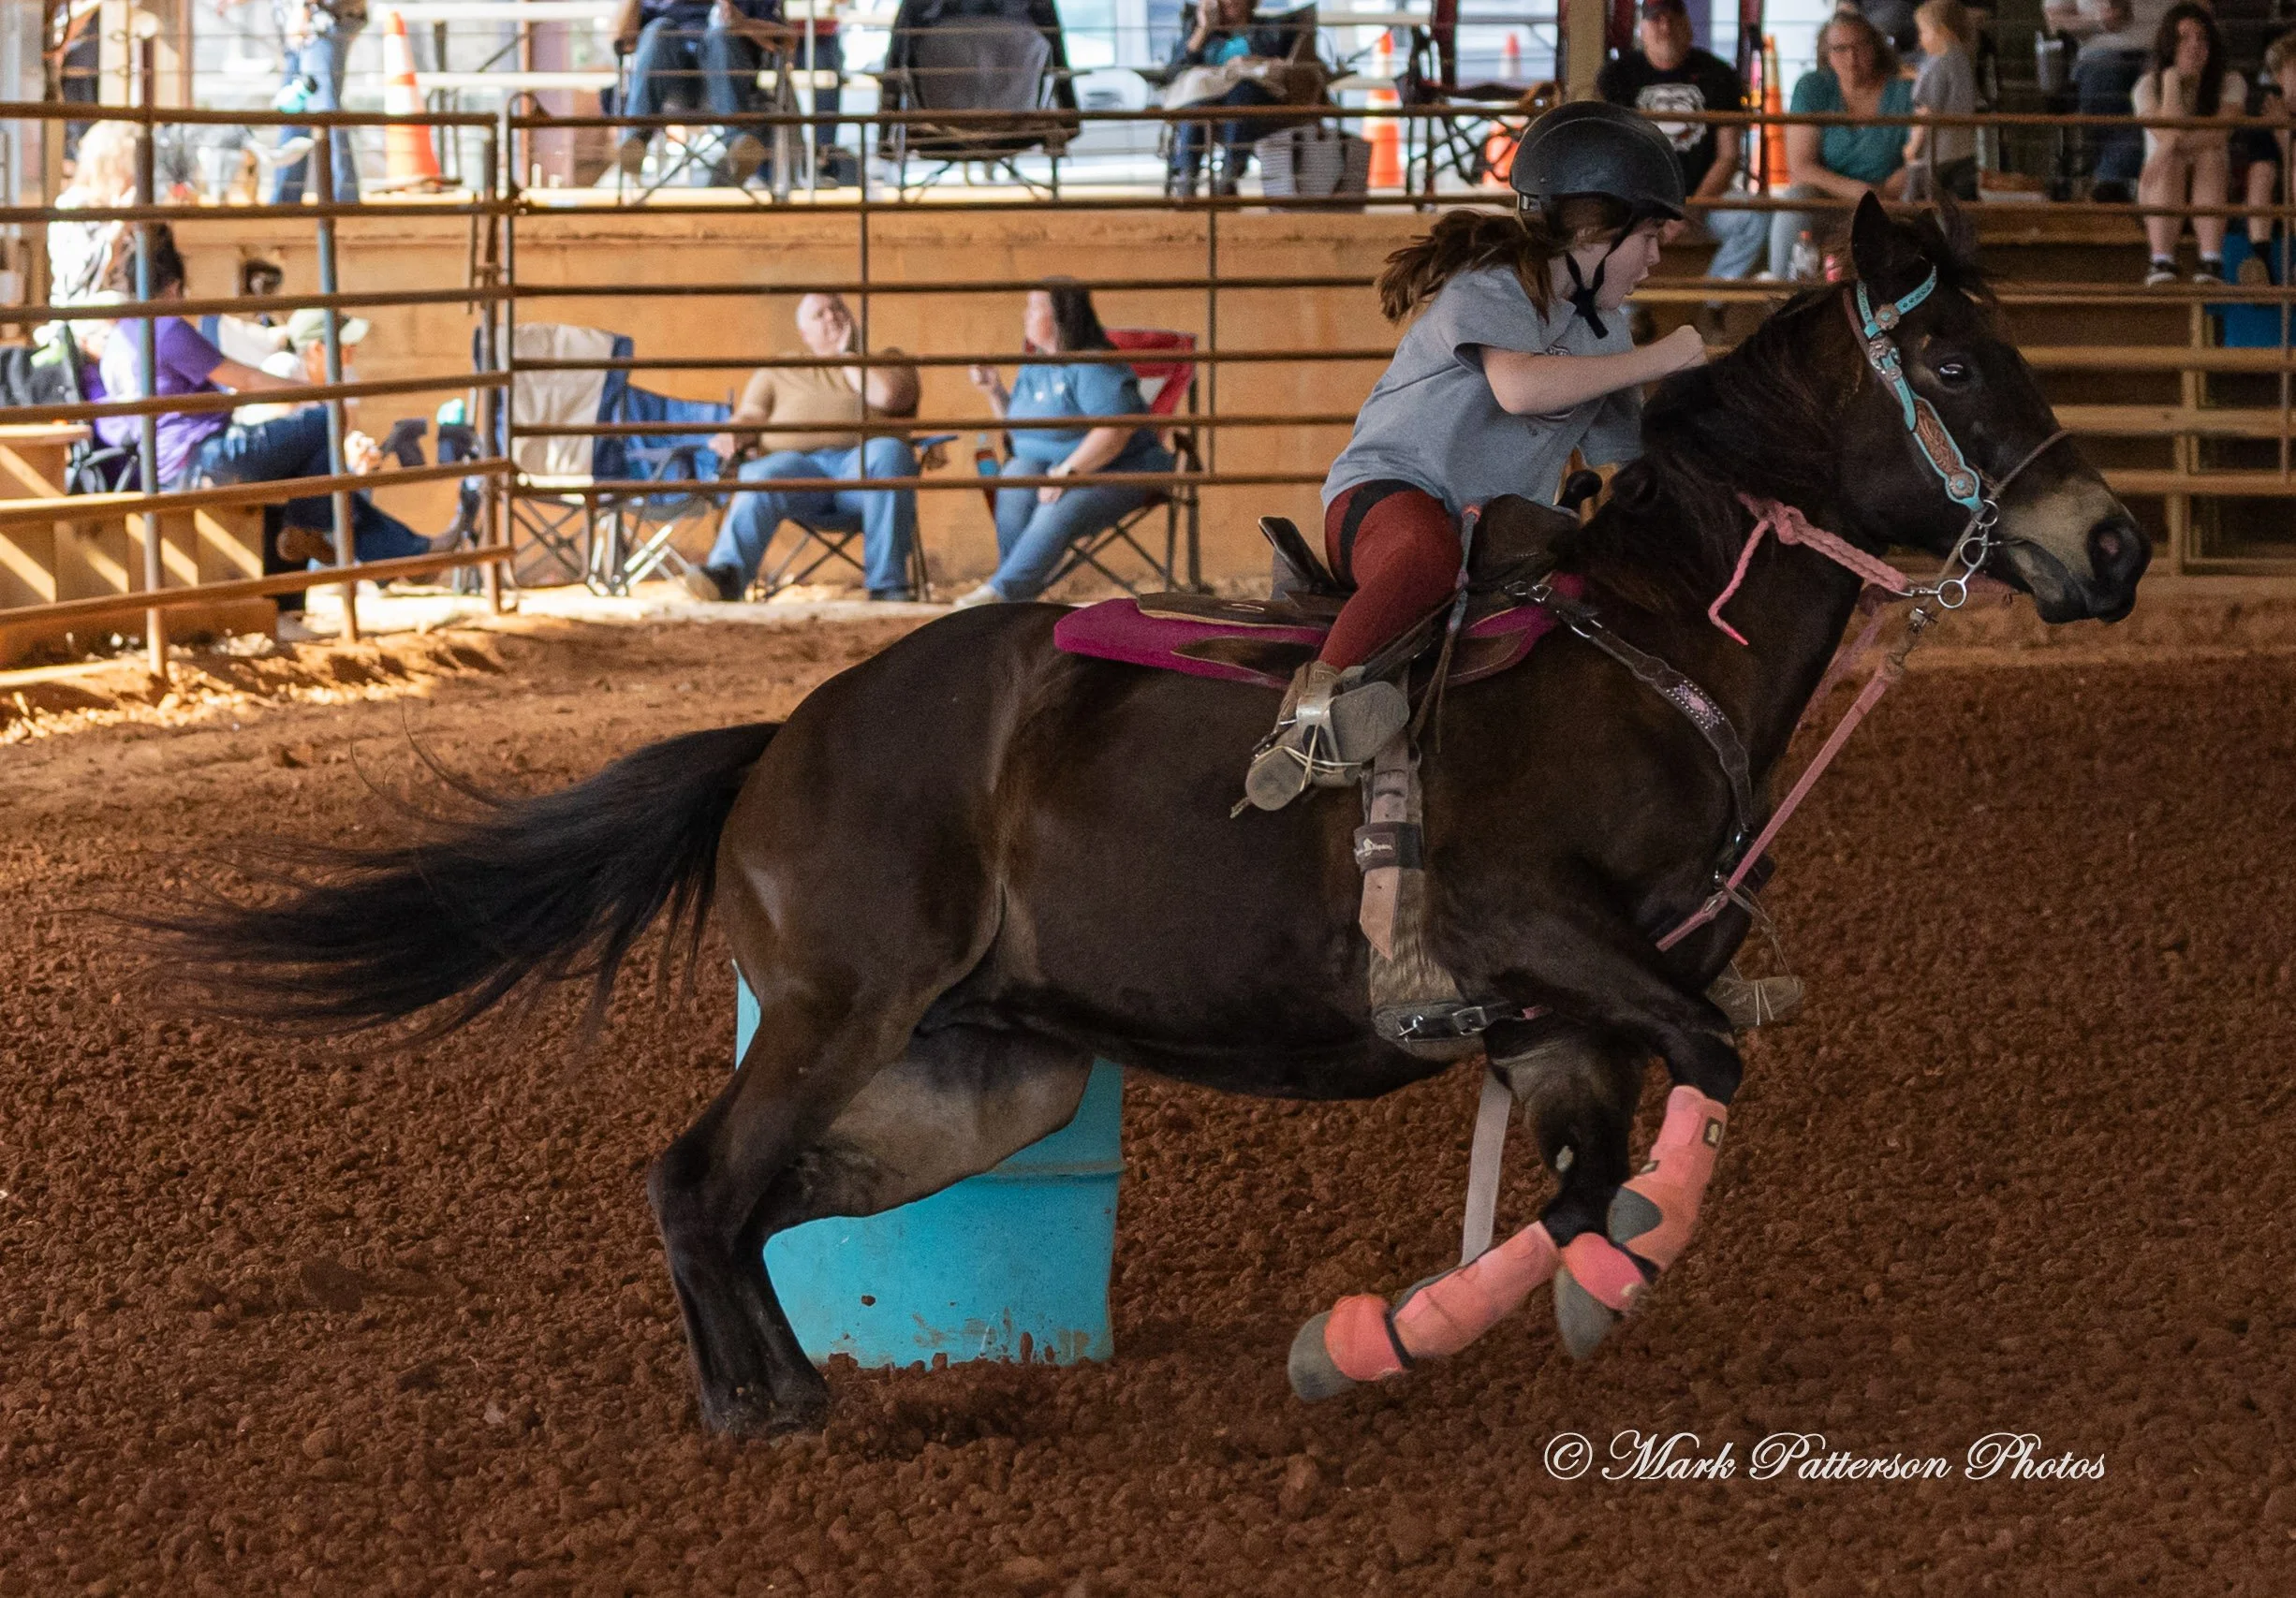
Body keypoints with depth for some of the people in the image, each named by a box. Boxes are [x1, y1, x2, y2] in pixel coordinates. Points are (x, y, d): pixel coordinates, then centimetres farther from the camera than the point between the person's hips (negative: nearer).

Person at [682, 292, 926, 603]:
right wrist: (733, 436, -5)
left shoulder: (887, 360, 25)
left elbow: (888, 396, 3)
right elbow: (750, 415, 18)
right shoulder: (776, 372, 32)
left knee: (888, 452, -37)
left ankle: (888, 584, -38)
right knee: (759, 477, -34)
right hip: (797, 460, 1)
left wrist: (847, 355, 13)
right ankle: (726, 573, -56)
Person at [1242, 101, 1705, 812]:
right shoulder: (1490, 290, -11)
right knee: (1428, 554, -43)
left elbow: (1622, 455, 21)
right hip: (1384, 491, -9)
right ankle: (1312, 713, -49)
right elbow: (1520, 385, -32)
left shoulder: (1604, 327, 16)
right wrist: (1657, 359, -23)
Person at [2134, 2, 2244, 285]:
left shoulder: (2231, 84, -1)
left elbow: (2220, 134, -20)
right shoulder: (2148, 87, -3)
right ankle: (2162, 262, -50)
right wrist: (2172, 79, -18)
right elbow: (2168, 136, -21)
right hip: (2159, 197, 0)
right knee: (2174, 164, -32)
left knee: (2210, 158, -31)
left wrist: (2172, 146, -33)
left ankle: (2212, 261, -48)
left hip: (2212, 188, 0)